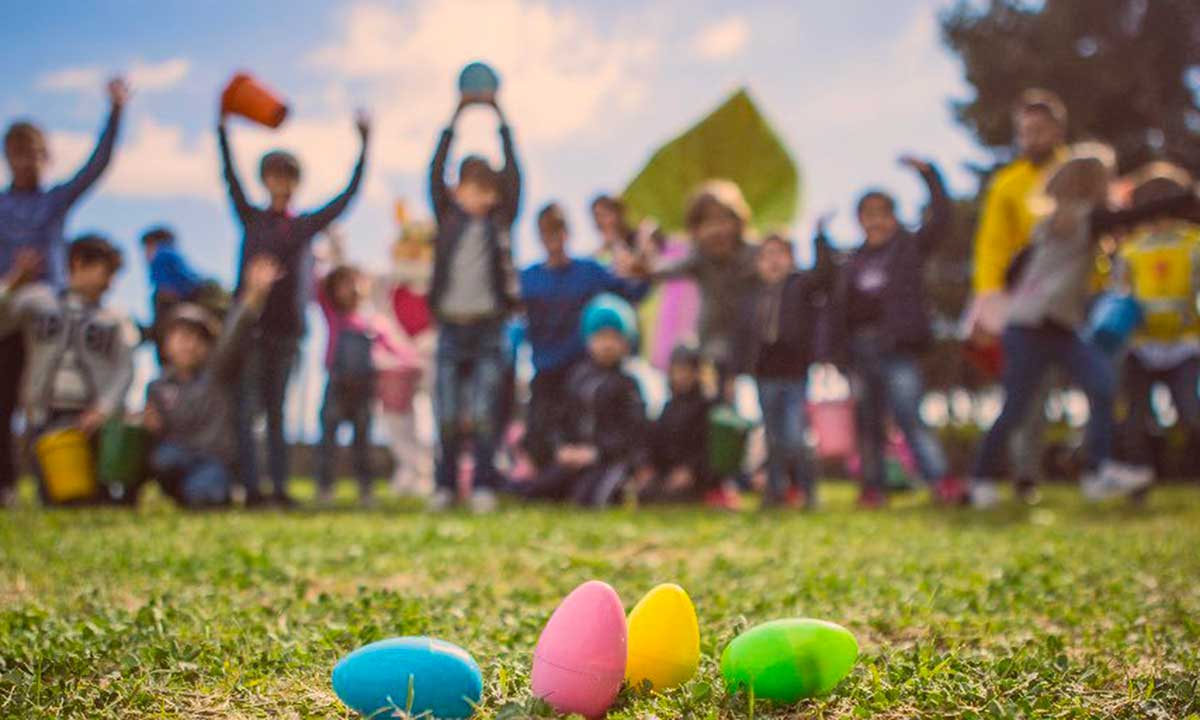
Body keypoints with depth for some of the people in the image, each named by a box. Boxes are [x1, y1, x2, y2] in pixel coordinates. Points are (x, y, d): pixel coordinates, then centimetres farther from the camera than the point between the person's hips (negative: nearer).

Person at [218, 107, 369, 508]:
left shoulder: (307, 225, 12)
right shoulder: (251, 219, 8)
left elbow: (348, 195, 12)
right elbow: (231, 178, 1)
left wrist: (364, 147, 9)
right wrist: (223, 128, -5)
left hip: (287, 328, 2)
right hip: (251, 323, -2)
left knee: (277, 411, 8)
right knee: (247, 408, -6)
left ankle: (279, 488, 7)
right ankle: (250, 488, -7)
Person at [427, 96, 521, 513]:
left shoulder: (501, 221, 5)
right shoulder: (448, 217, 6)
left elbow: (513, 176, -2)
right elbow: (435, 175, -2)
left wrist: (502, 123, -2)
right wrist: (454, 122, -4)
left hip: (489, 327, -1)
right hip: (451, 326, 1)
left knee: (484, 413, -3)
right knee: (447, 415, 3)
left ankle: (484, 487, 4)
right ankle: (445, 486, 13)